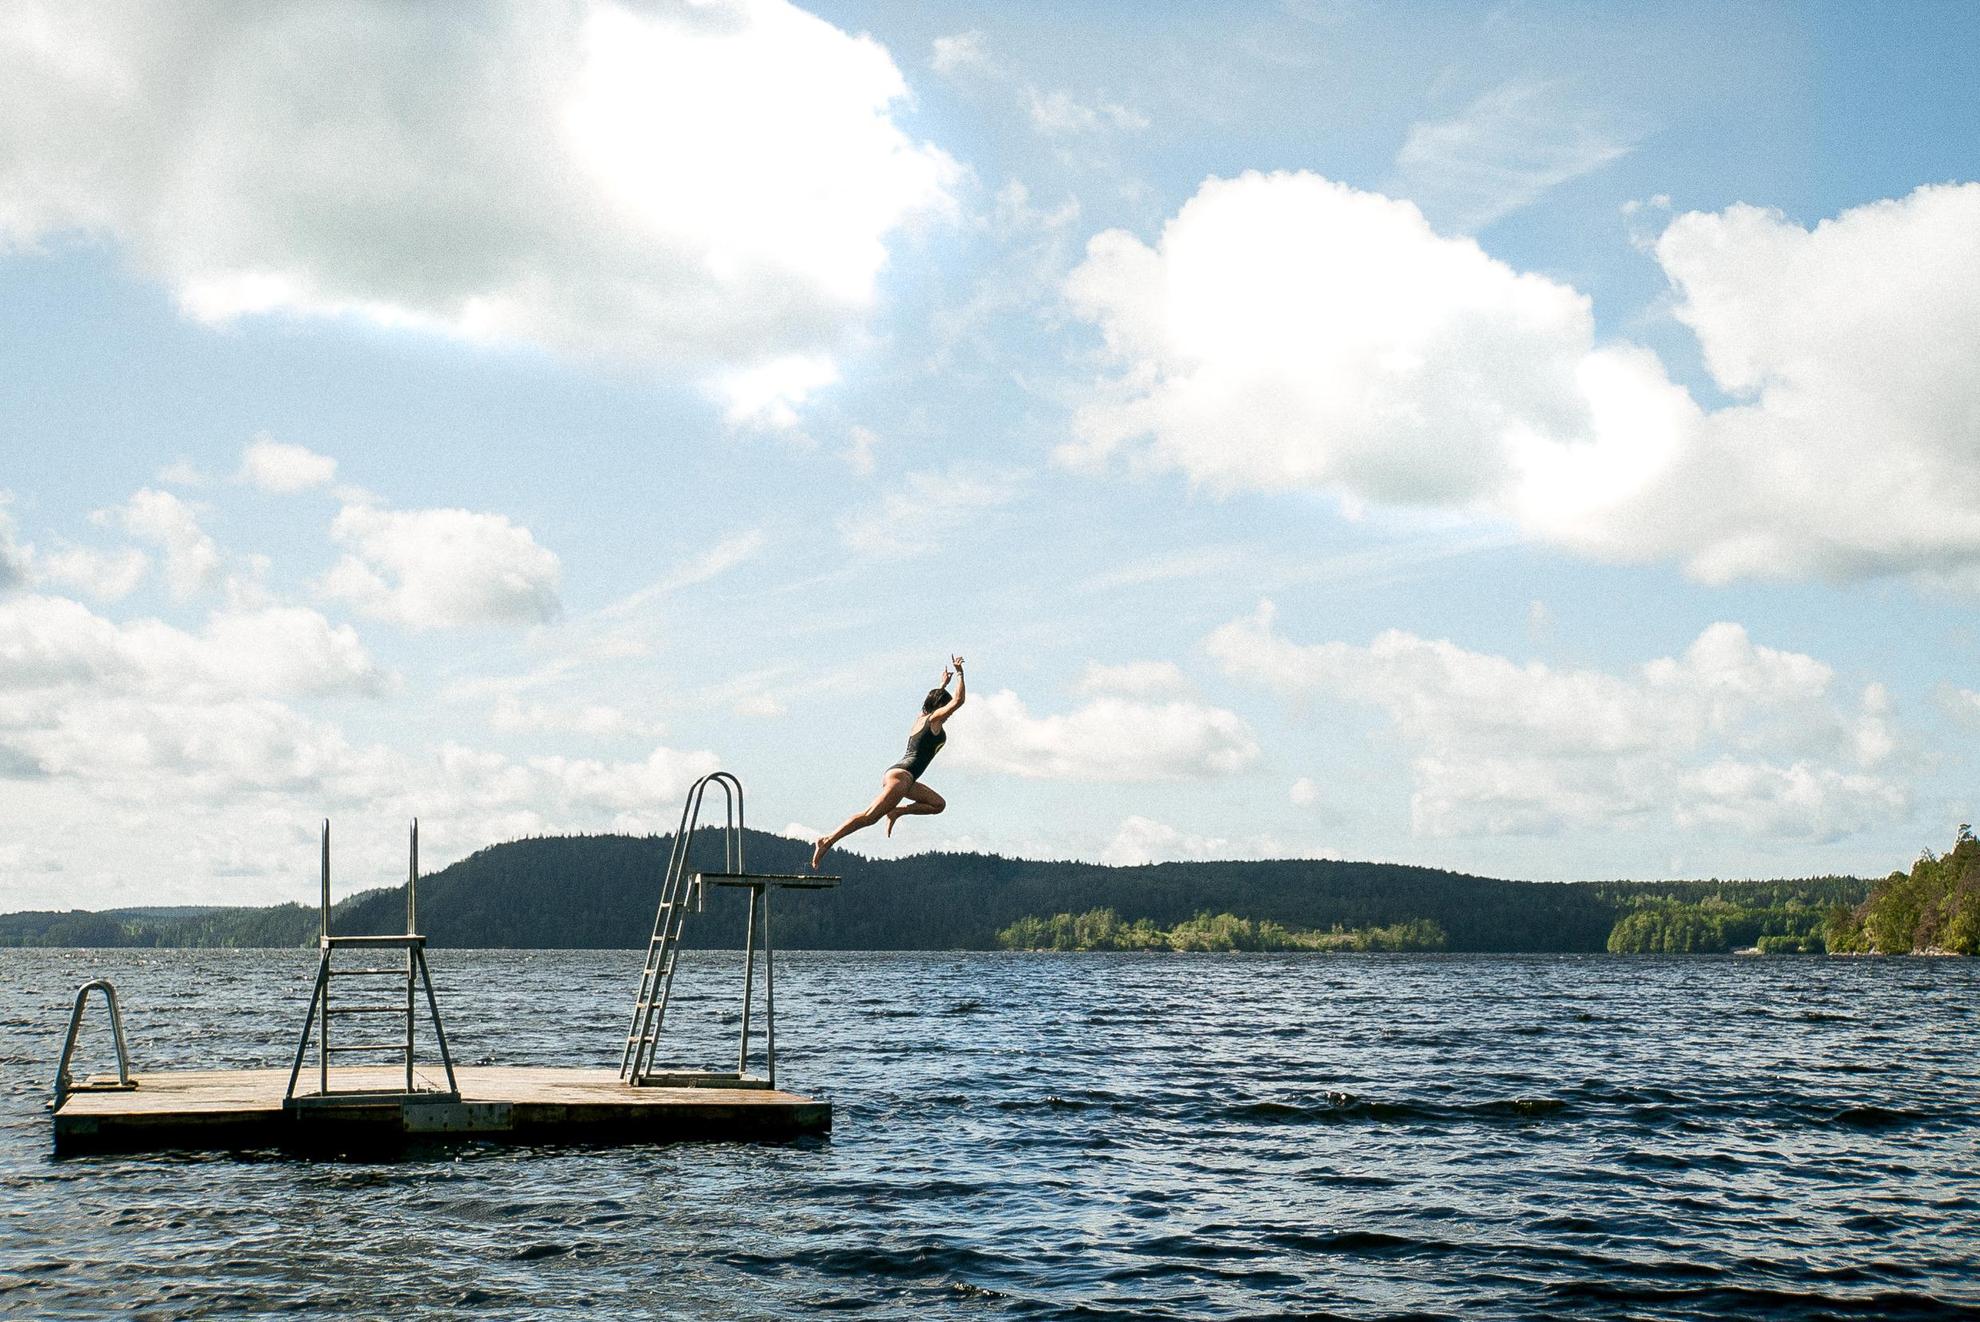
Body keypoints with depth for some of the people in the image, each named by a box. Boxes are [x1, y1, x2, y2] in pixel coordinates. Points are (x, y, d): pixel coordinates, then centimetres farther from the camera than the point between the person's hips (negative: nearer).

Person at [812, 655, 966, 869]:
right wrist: (960, 674, 4)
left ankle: (897, 811, 1)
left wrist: (943, 684, 53)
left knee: (938, 804, 14)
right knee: (870, 816, -17)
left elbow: (934, 701, 46)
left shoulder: (920, 718, 23)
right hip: (902, 775, -10)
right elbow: (959, 699, -4)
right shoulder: (935, 719, 1)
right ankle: (828, 840, -24)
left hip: (893, 773, 10)